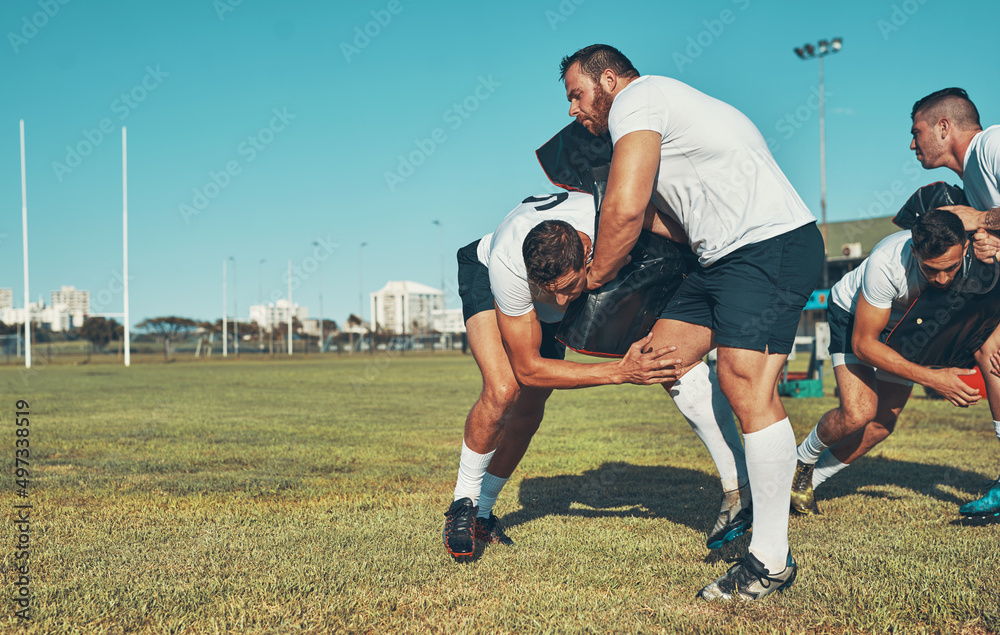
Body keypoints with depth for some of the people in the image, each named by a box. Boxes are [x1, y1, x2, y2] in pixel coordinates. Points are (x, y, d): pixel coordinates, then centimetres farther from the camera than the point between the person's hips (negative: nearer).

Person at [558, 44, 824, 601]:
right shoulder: (662, 105, 27)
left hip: (772, 244, -10)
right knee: (668, 355, 9)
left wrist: (596, 276, 2)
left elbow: (626, 208, -13)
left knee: (747, 387, -14)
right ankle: (747, 483, 13)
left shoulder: (635, 100, -4)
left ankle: (772, 561, -10)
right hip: (726, 257, 10)